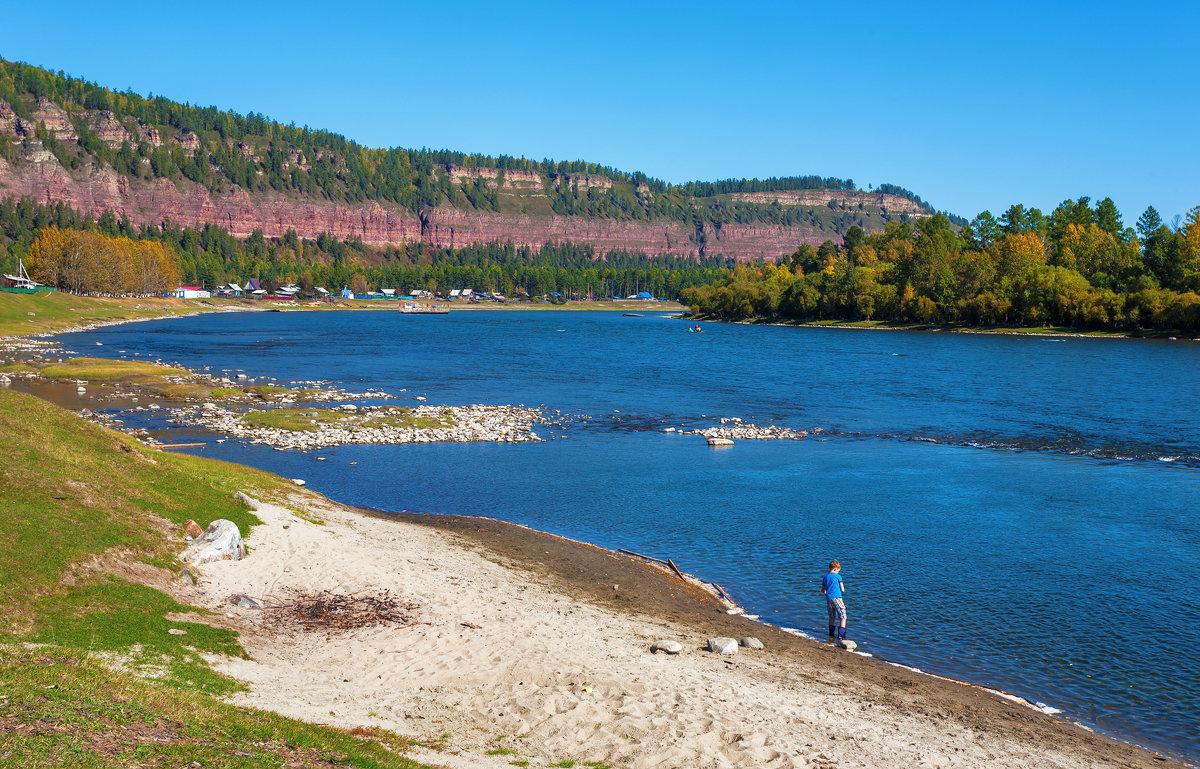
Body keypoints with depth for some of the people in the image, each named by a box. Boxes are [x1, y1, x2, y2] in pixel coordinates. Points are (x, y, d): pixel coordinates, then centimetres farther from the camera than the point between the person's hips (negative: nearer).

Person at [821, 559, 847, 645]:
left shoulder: (825, 577, 14)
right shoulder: (838, 576, -2)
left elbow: (822, 590, 21)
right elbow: (843, 590, 0)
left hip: (828, 599, 6)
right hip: (837, 598, -6)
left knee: (832, 617, 22)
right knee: (843, 618, -3)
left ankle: (831, 636, 29)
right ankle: (841, 637, -12)